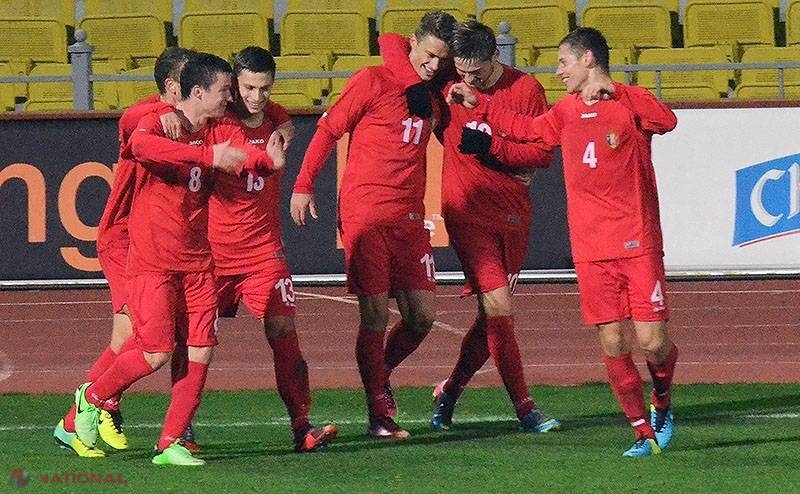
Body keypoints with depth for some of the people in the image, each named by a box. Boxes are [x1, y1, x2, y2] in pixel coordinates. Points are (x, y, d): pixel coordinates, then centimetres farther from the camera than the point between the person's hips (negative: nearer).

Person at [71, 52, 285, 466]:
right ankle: (91, 399, 17)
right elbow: (142, 145, -35)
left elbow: (246, 151, -9)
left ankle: (170, 443, 7)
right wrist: (209, 156, -43)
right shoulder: (156, 124, -11)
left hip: (197, 261, 6)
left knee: (200, 352, -2)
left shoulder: (221, 131, 8)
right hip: (152, 261, -6)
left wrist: (268, 158, -34)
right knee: (156, 353, -9)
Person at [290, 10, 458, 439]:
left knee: (422, 316, 2)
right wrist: (303, 185, -4)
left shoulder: (433, 96, 14)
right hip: (365, 214, -6)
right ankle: (379, 415, -2)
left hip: (409, 218, 6)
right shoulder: (373, 82, -3)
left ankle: (379, 376, 28)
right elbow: (328, 129, 0)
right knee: (376, 314, -7)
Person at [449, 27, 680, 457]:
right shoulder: (567, 111, 16)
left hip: (638, 244, -5)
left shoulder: (630, 102, -2)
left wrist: (613, 91, -27)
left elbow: (667, 120, -22)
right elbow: (525, 128, 34)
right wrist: (478, 105, 32)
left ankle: (662, 404, 22)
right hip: (590, 250, 5)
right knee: (612, 345, -3)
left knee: (652, 342, -7)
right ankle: (644, 433, 5)